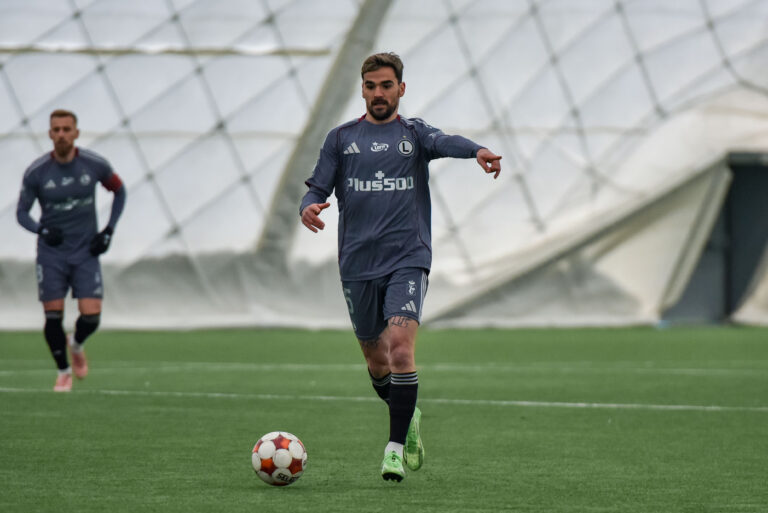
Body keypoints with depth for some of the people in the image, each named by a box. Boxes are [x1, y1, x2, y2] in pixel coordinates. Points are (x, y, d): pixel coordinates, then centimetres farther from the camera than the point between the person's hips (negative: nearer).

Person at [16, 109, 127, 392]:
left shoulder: (95, 164, -7)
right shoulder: (36, 172, -9)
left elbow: (119, 190, 11)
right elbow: (22, 212, 1)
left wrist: (108, 230, 1)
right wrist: (42, 230, -20)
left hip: (86, 252, 0)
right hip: (51, 254, 0)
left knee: (91, 317, -10)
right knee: (53, 316, -5)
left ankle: (76, 345, 27)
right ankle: (63, 372, 20)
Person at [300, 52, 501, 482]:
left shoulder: (414, 133, 6)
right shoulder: (342, 138, 12)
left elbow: (444, 142, -15)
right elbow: (318, 187, 9)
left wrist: (478, 151, -38)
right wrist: (308, 207, -16)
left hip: (408, 259, -3)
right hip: (358, 264, 3)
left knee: (401, 346, -20)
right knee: (376, 358, 10)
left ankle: (396, 448, -15)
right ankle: (409, 417, 39)